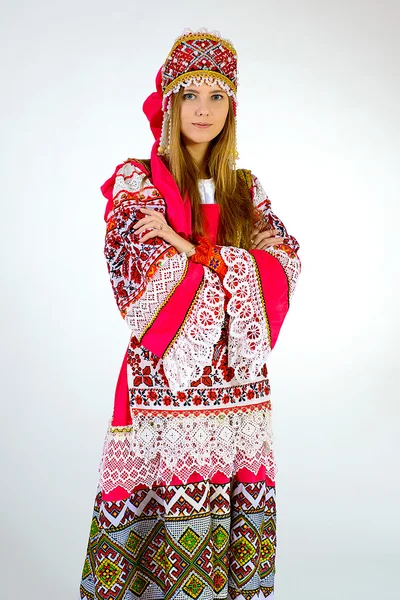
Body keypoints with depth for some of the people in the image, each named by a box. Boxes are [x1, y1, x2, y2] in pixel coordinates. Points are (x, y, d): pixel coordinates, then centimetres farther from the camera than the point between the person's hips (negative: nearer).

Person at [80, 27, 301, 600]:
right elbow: (138, 277, -10)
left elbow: (289, 259, -1)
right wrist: (231, 262, -9)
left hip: (239, 379, 4)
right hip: (166, 376, -3)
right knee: (170, 512, -3)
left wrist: (190, 250, -11)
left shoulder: (246, 188, 12)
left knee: (236, 513, 6)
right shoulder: (138, 181, 1)